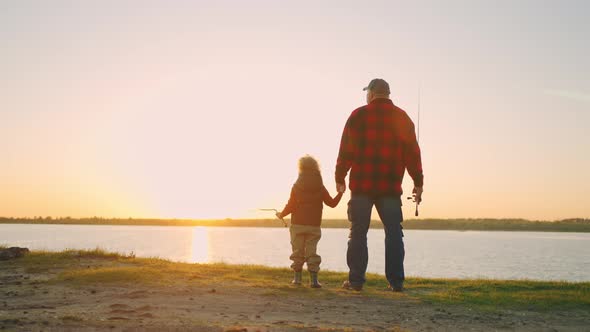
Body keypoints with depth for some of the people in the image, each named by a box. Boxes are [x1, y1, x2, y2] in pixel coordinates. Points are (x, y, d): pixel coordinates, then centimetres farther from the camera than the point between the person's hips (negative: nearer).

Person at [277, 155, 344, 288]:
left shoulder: (296, 186, -2)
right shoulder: (320, 187, 1)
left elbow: (291, 206, -5)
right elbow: (332, 203, 4)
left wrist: (281, 214, 11)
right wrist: (341, 193, 16)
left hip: (297, 225, -1)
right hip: (314, 226, 1)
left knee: (298, 251, 9)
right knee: (311, 251, 2)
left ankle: (297, 277, 11)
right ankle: (313, 279, -5)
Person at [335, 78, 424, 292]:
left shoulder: (359, 115, 1)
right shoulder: (402, 118, 8)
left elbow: (346, 150, 0)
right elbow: (413, 153, 6)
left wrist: (340, 178, 8)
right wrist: (418, 183, 10)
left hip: (362, 185, -2)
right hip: (391, 187, 2)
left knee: (358, 233, 4)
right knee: (393, 234, 6)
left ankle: (356, 280, 4)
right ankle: (396, 282, 4)